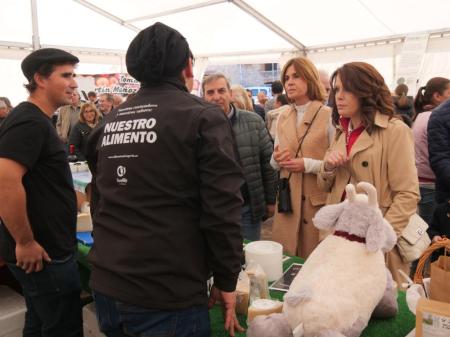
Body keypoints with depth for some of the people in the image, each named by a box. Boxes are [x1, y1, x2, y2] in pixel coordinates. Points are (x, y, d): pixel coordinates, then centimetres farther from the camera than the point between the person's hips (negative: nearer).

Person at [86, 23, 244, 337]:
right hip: (168, 296, -6)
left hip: (106, 288, 6)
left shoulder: (109, 122, 6)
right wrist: (226, 281, -4)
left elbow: (100, 203, 13)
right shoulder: (203, 117, -11)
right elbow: (222, 209, -16)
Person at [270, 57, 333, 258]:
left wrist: (308, 164, -21)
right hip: (287, 199, 5)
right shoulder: (283, 116, 10)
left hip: (318, 201, -4)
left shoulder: (328, 115, -6)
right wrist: (276, 159, -5)